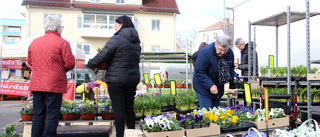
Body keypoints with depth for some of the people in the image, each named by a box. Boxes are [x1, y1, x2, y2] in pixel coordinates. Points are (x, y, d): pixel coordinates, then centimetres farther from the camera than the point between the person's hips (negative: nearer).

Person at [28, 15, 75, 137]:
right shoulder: (62, 43, -8)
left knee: (38, 115, 11)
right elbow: (70, 64, -12)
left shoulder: (34, 42, 10)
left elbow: (30, 62, 19)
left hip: (36, 84, 6)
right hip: (54, 85, -5)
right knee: (52, 115, 0)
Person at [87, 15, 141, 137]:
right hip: (133, 79, 7)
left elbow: (102, 56, -14)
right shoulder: (136, 41, 11)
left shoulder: (116, 39, -13)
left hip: (116, 80, -7)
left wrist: (90, 64, 0)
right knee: (129, 108, 14)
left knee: (118, 109, -1)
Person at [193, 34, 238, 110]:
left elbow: (231, 69, 11)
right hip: (204, 88, -6)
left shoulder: (230, 53, -4)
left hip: (218, 89, 6)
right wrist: (210, 85, -30)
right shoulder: (205, 52, -24)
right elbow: (199, 72, -23)